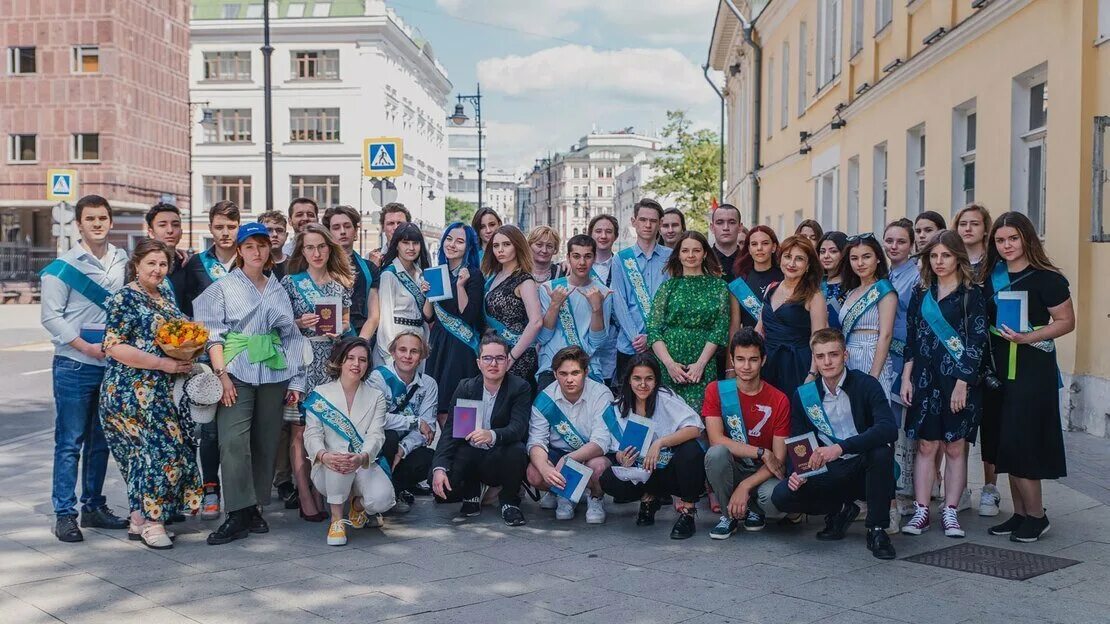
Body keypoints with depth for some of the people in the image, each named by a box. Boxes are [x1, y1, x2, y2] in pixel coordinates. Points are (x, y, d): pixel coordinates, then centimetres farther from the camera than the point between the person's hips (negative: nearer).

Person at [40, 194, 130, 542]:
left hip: (113, 365, 5)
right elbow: (51, 315, -7)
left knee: (100, 441, 13)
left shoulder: (123, 262, 8)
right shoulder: (63, 266, -4)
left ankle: (93, 506, 23)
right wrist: (86, 347, -15)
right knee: (70, 442, -1)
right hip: (74, 366, -5)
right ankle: (64, 514, 6)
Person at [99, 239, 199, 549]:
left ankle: (141, 519, 16)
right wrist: (162, 364, -19)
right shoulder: (125, 298, -8)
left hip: (165, 391, 8)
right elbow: (113, 346, -16)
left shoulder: (166, 297, 15)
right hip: (132, 392, -8)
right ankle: (149, 520, 1)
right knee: (153, 447, -10)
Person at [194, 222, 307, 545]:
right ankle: (238, 514, -12)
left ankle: (254, 508, 13)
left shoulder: (279, 291, 16)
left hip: (273, 375, 4)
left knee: (265, 443, 4)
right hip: (237, 374, -3)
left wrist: (295, 381, 8)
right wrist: (221, 374, -13)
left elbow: (292, 337, 15)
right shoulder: (224, 287, 6)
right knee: (233, 441, -14)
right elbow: (213, 334, -2)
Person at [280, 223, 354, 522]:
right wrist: (299, 324, -14)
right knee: (300, 430, -4)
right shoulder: (290, 282, 3)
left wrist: (338, 330, -4)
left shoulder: (341, 284, 11)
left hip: (332, 360, 3)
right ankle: (306, 498, -1)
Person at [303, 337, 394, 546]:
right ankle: (336, 519, -19)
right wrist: (324, 455, -32)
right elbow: (312, 434, -7)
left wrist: (362, 458, -33)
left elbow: (376, 436, -9)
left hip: (364, 467, 2)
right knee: (341, 457, -37)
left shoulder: (376, 397, 6)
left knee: (382, 499, -27)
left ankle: (358, 503, 11)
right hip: (327, 472, -2)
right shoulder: (320, 394, 3)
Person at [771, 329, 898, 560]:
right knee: (782, 496, -22)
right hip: (829, 473, 3)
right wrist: (797, 472, -19)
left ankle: (877, 530, -17)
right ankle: (841, 510, 7)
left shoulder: (866, 385, -11)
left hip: (864, 467, -3)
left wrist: (840, 448, -39)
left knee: (882, 452, -37)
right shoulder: (803, 396, 1)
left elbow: (889, 428, -27)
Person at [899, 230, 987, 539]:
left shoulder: (971, 294, -2)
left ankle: (950, 511, 12)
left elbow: (976, 342, -6)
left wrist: (962, 383, -12)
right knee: (925, 446, 3)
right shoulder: (921, 293, 9)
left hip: (958, 380, -3)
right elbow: (911, 339, 10)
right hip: (925, 380, 3)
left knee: (955, 447, 4)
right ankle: (921, 511, 8)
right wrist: (906, 378, 4)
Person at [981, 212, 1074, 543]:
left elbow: (1067, 321, -9)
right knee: (1002, 441, 9)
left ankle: (1036, 515, 7)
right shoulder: (991, 277, 8)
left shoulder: (1046, 278, -9)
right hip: (998, 366, 6)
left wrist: (1029, 337, -22)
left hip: (1032, 367, -6)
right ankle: (1020, 512, 20)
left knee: (1019, 442, -8)